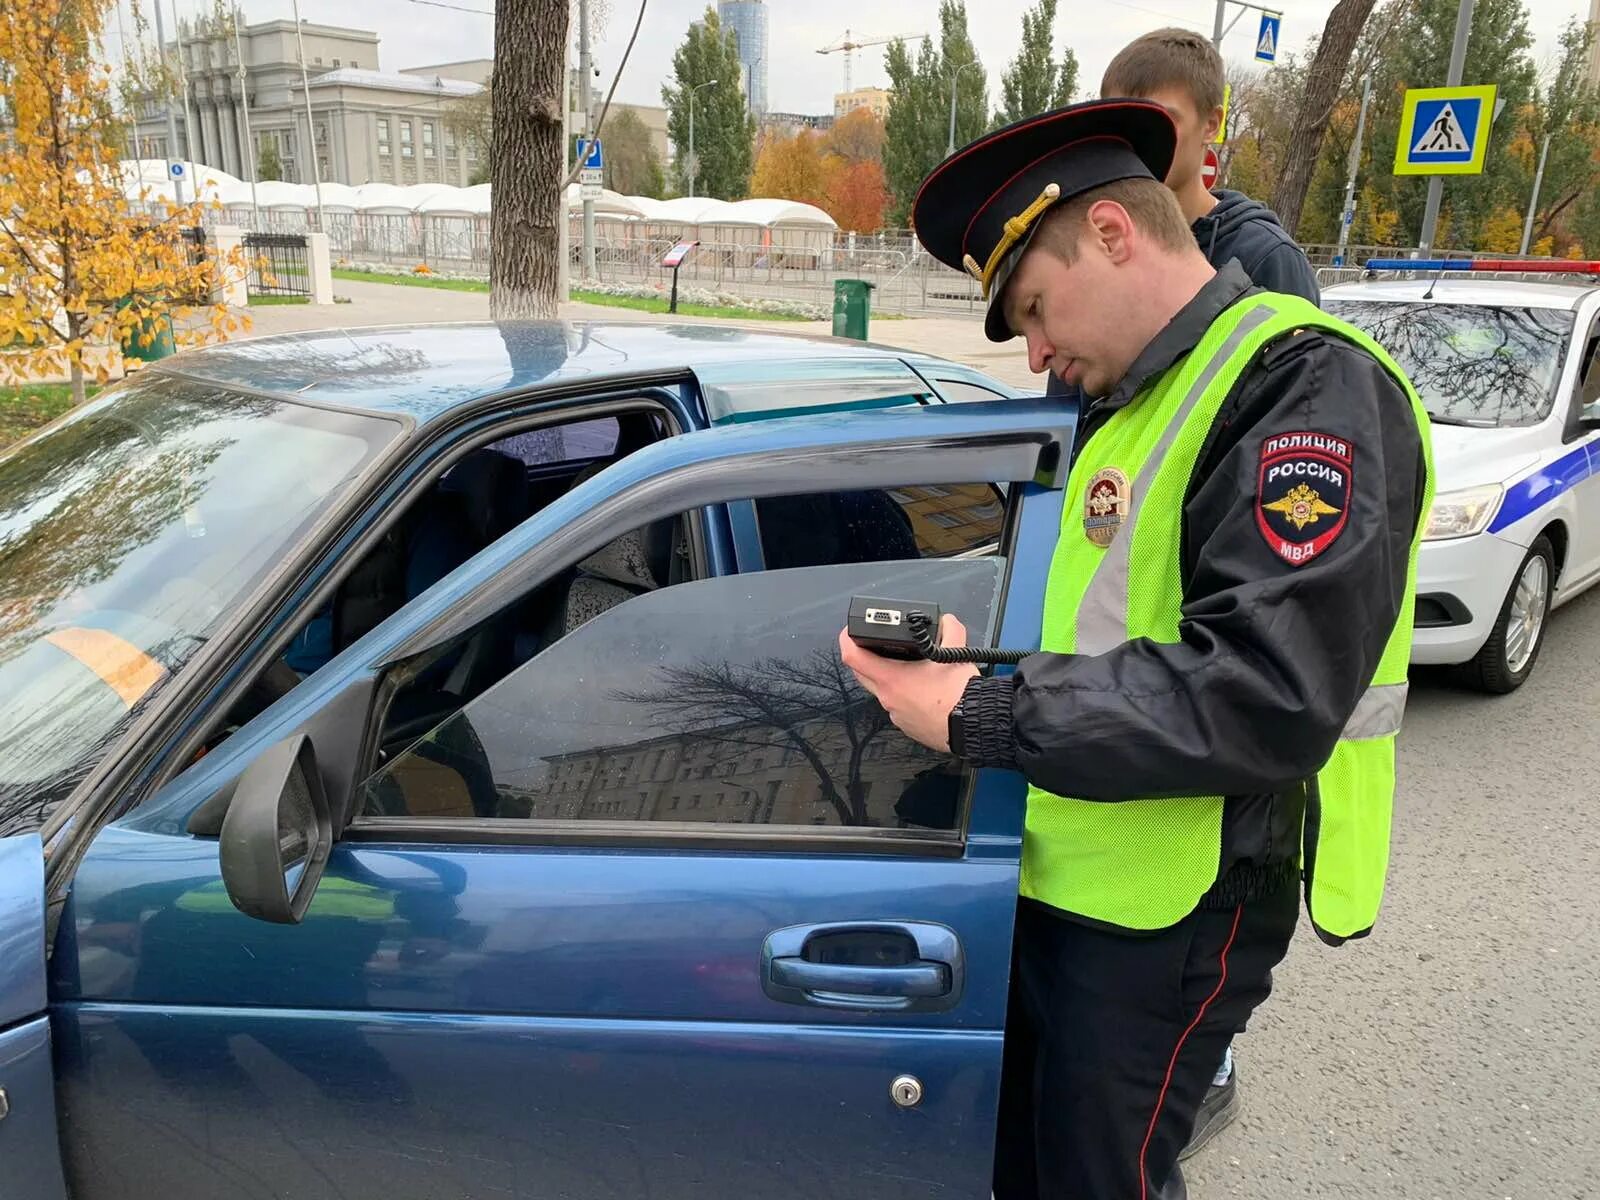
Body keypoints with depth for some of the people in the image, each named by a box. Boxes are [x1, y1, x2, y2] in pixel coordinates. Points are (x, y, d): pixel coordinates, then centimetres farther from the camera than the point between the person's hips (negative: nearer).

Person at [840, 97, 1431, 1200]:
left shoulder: (1307, 387, -18)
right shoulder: (1143, 396, 13)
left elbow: (1266, 701, -28)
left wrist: (977, 719, -24)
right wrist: (974, 666, 1)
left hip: (1165, 915, -9)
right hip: (1062, 874, 9)